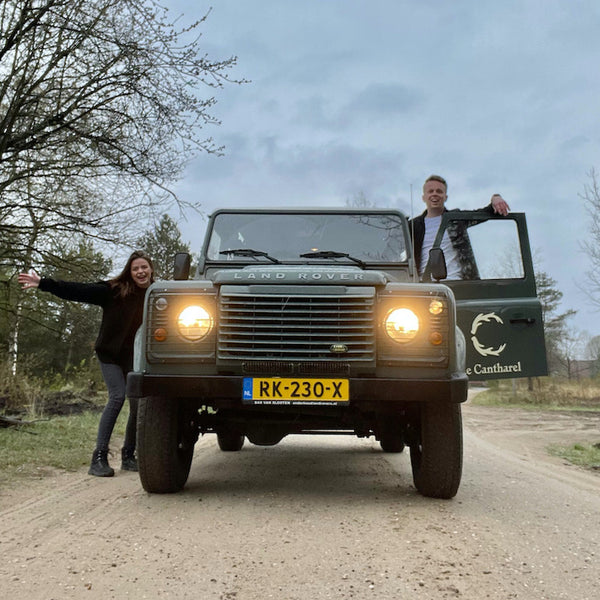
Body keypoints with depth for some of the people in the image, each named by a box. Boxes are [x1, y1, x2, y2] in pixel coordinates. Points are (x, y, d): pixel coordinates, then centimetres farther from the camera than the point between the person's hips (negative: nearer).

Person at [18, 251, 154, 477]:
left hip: (135, 357, 4)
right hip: (110, 354, -4)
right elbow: (79, 291, -16)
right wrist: (44, 283, -22)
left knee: (138, 405, -1)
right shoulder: (113, 290, -9)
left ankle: (128, 456, 16)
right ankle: (99, 458, -15)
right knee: (117, 397, -19)